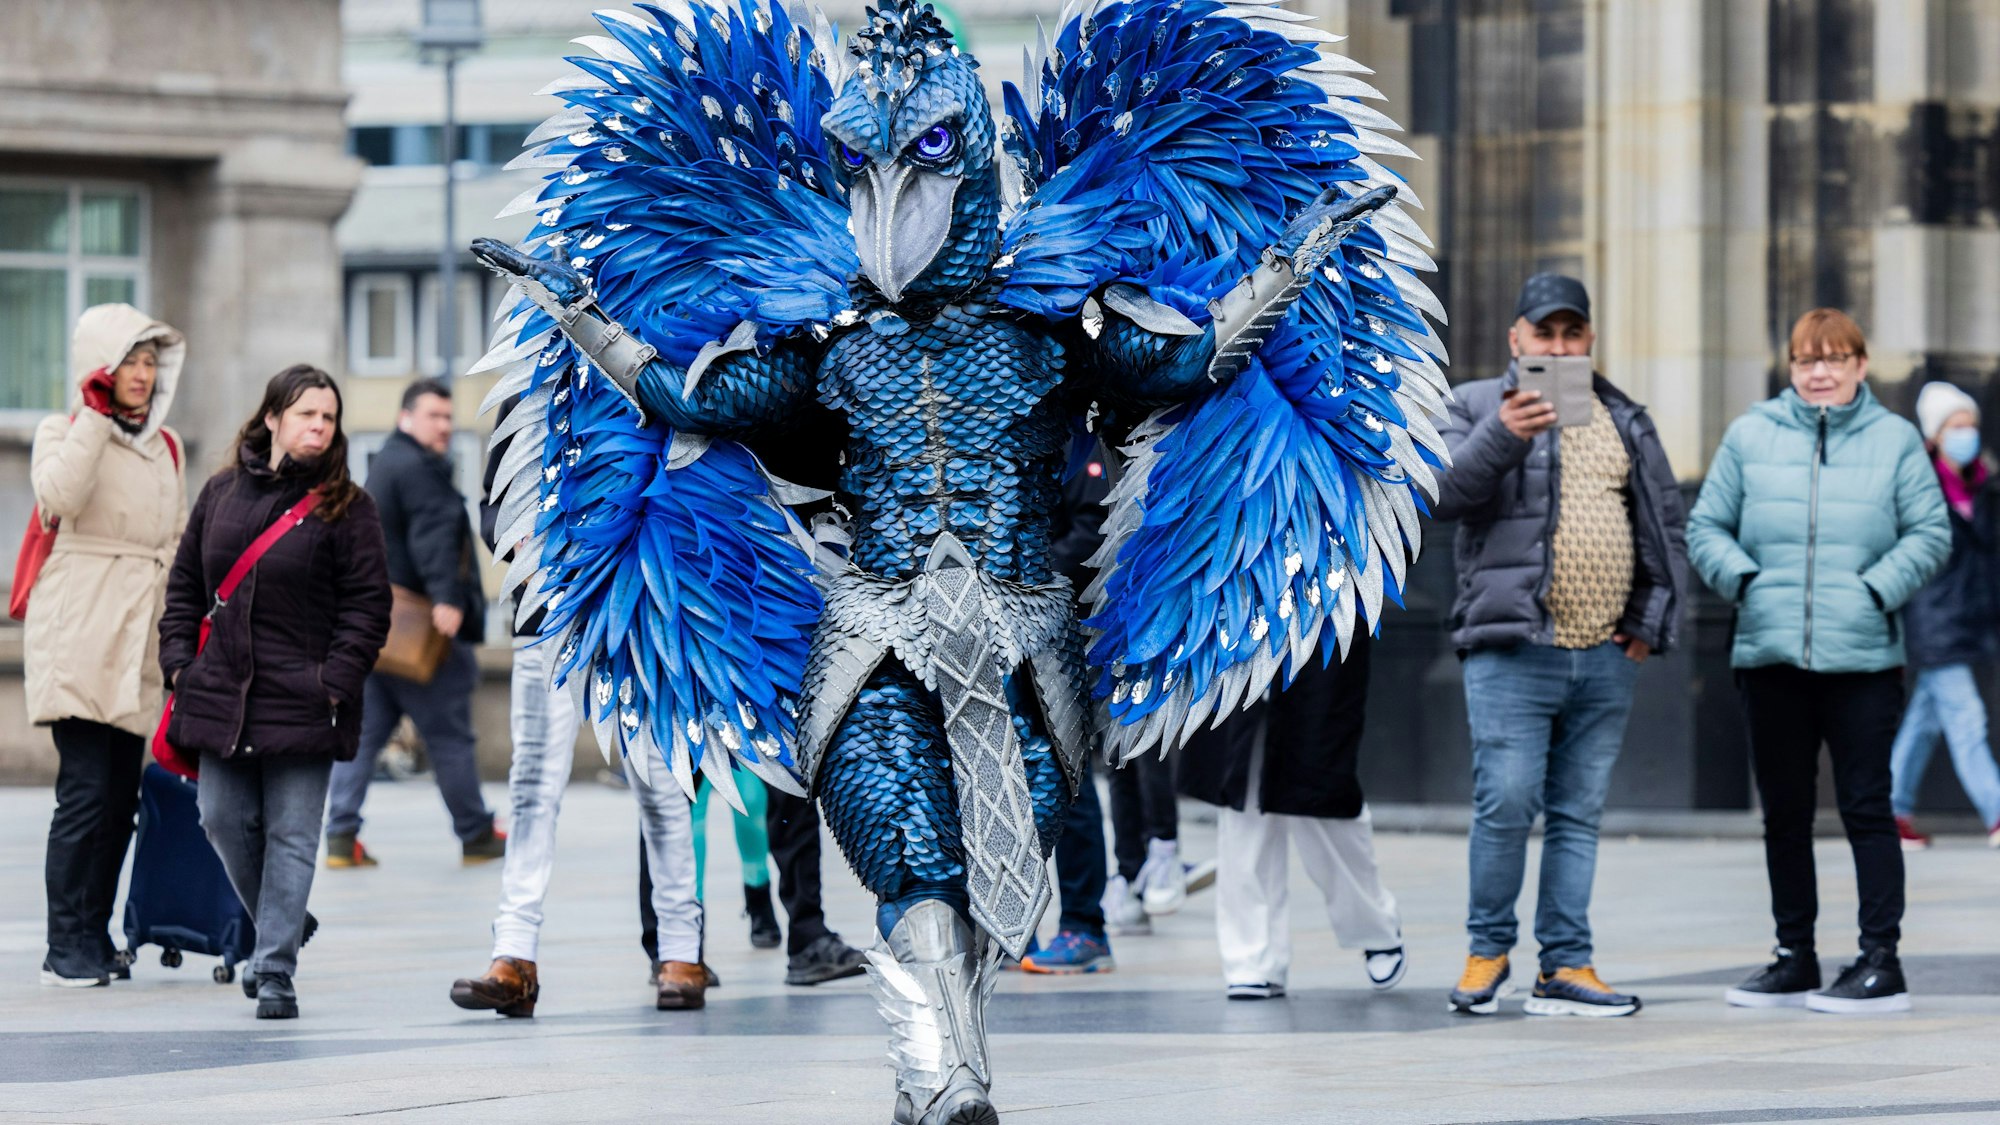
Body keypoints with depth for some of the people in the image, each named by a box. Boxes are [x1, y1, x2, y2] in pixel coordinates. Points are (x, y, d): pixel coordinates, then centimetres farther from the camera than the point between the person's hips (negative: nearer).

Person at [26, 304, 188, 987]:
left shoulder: (164, 448, 19)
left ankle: (96, 936, 13)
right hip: (77, 640, -6)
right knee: (85, 791, -12)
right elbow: (58, 496, -21)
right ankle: (66, 948, -10)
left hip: (136, 644, 6)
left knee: (121, 797, 6)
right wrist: (95, 416, -18)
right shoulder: (64, 433, 0)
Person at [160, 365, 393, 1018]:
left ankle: (275, 970, -3)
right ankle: (275, 930, 28)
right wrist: (180, 662, 6)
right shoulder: (221, 494, 10)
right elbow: (184, 584, 17)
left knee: (290, 836, -4)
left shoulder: (345, 508, -1)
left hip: (301, 702, -4)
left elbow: (368, 604, -3)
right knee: (223, 820, 6)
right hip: (221, 695, 4)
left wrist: (335, 682, -11)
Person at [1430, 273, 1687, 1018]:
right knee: (1507, 804, -12)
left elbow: (1667, 525, 20)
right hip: (1513, 649, -4)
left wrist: (1653, 619, 10)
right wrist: (1501, 437, -27)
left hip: (1607, 655, 4)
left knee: (1579, 814, 6)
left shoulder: (1625, 422, 18)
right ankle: (1488, 951, 4)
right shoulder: (1477, 407, 5)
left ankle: (1566, 967, 9)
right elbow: (1443, 495, -11)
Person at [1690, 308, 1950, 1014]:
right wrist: (1742, 578, -6)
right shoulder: (1750, 435, 9)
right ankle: (1795, 957, 18)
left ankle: (1881, 961, -2)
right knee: (1784, 813, 9)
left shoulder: (1894, 440, 5)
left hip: (1863, 658, -3)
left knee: (1866, 807, -4)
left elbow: (1930, 533, 4)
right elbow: (1706, 526, 11)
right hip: (1770, 657, 3)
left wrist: (1878, 588, -10)